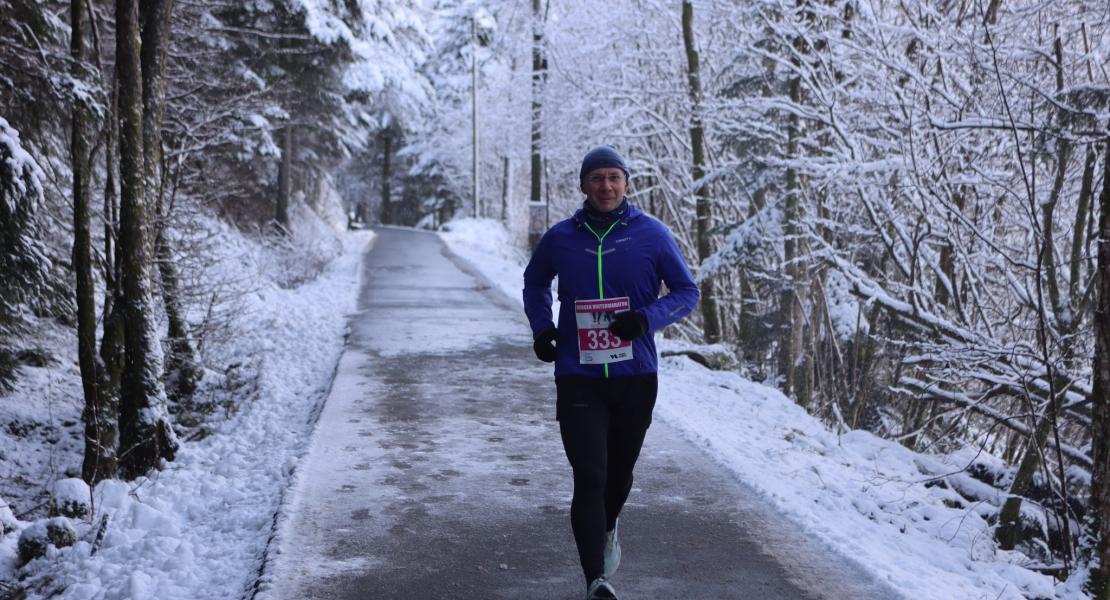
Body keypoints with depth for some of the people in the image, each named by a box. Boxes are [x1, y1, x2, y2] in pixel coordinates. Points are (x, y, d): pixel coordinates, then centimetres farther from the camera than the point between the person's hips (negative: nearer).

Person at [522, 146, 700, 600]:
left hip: (636, 377, 1)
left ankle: (607, 528, 49)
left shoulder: (652, 234, -3)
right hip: (578, 379, -1)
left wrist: (648, 318, -16)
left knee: (620, 471, 18)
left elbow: (687, 292, 3)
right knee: (589, 478, -11)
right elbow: (535, 282, 20)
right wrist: (542, 326, 2)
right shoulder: (560, 238, 1)